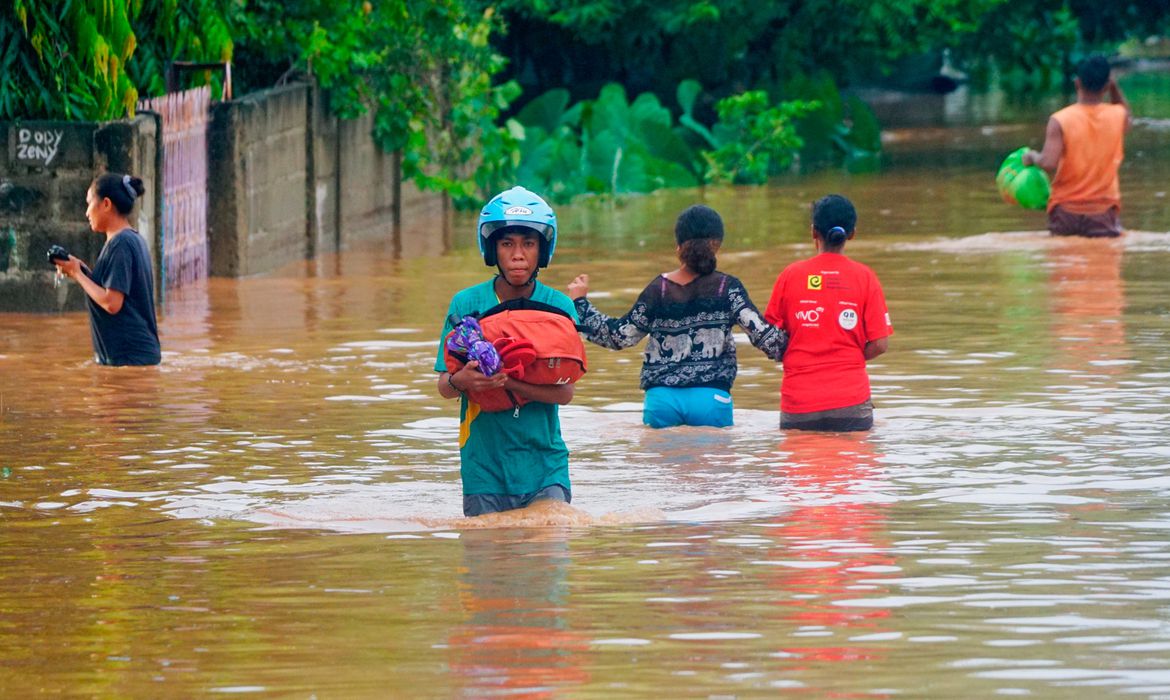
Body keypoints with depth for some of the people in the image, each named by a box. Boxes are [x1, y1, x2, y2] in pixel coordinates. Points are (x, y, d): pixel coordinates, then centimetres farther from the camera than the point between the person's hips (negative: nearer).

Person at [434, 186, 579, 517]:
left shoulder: (558, 306, -1)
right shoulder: (467, 304, -1)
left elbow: (565, 391, -10)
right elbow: (443, 386, -3)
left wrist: (507, 381, -27)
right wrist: (459, 381, -28)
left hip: (545, 463, 0)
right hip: (484, 463, 0)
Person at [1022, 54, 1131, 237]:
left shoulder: (1060, 120, -10)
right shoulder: (1119, 116, -1)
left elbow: (1048, 164, -19)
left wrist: (1032, 157, 1)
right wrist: (1114, 87, 13)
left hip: (1066, 210, -1)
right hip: (1104, 212, 1)